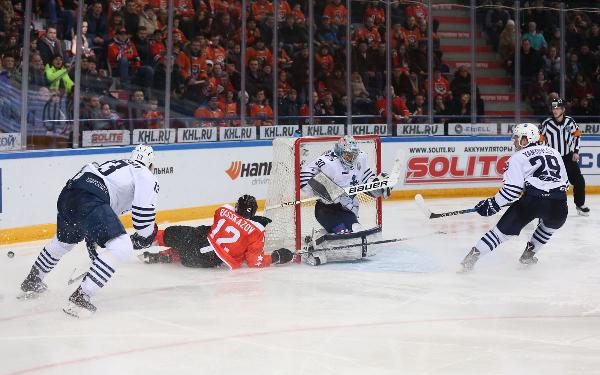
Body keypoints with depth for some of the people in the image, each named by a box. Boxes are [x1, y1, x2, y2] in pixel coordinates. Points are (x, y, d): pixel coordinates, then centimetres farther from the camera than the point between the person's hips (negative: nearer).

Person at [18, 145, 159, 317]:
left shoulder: (117, 164, 34)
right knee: (121, 248, -13)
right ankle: (79, 297, -17)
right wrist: (144, 237, 14)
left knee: (64, 240, 36)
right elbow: (144, 207, -4)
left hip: (68, 193, 9)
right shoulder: (146, 176, 9)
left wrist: (91, 238, 43)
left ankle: (31, 283, 54)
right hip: (89, 198, -9)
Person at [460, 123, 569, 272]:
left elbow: (513, 188, 0)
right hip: (559, 207, 4)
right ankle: (529, 254, 35)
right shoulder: (554, 153, 26)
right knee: (552, 223, 36)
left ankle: (474, 254, 6)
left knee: (504, 228, 9)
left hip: (533, 201, -4)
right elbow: (565, 183, 27)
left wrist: (493, 204, 7)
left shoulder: (519, 157, 10)